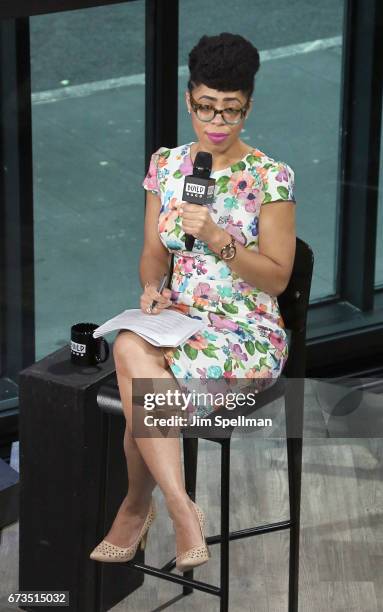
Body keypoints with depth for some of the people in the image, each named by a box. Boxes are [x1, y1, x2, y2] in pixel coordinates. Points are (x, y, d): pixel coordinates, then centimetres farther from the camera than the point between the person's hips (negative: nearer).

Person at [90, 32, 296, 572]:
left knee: (131, 352, -32)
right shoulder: (167, 164, 6)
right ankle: (181, 513, -19)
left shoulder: (271, 178, -8)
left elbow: (277, 277, -8)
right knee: (141, 369, -33)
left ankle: (139, 504, -19)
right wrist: (152, 286, -10)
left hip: (248, 334, -4)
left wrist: (218, 238, -23)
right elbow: (153, 254, 13)